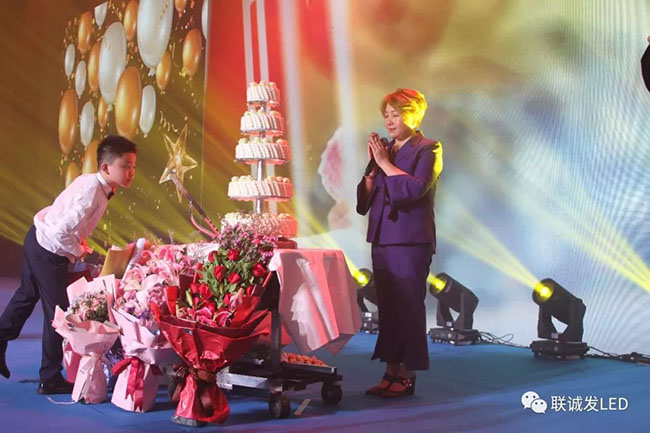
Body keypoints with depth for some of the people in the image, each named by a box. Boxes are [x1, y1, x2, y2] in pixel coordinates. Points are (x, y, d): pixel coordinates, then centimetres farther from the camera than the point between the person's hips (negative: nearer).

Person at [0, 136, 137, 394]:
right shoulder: (92, 193, -29)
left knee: (27, 295, 26)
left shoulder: (92, 182, 0)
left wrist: (80, 243, 6)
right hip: (50, 252, -9)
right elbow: (62, 231, -32)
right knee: (58, 313, 2)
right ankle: (50, 380, 14)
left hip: (37, 240, 9)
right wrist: (79, 251, -15)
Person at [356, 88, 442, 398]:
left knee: (409, 307, -4)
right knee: (386, 308, 8)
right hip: (382, 239, 6)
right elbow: (364, 201, 13)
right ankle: (391, 372, 16)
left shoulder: (428, 149, -1)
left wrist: (385, 163, -11)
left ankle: (408, 375, 4)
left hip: (411, 241, -6)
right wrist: (372, 166, 1)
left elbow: (416, 188, -18)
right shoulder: (384, 149, 16)